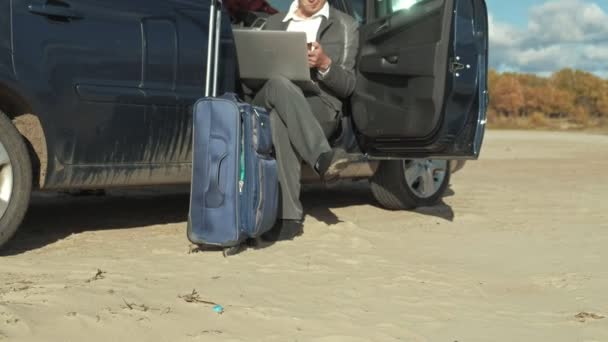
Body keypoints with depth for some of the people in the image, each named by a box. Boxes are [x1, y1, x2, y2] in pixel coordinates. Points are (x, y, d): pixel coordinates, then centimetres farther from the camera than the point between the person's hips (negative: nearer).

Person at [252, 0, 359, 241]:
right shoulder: (274, 23, 26)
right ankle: (322, 157, -46)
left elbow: (347, 86, 8)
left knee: (280, 119, -38)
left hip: (320, 107, -2)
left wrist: (325, 64, -12)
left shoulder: (345, 26, 16)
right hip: (266, 104, 2)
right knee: (279, 84, -37)